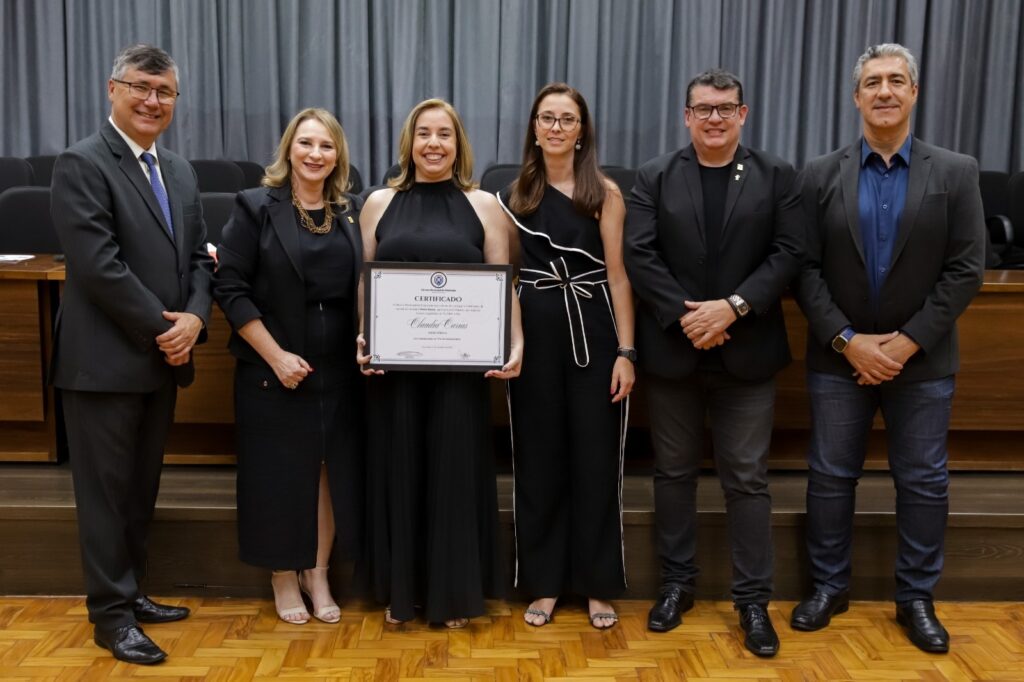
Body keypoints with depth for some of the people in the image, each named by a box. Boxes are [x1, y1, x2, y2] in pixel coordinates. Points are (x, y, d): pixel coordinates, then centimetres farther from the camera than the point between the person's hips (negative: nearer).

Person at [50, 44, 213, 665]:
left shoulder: (180, 171, 13)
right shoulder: (82, 164, -10)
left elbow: (198, 255, 11)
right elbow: (99, 264, -19)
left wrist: (194, 319, -7)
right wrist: (162, 329, -16)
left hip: (163, 358, 7)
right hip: (106, 360, -7)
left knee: (143, 487, 16)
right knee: (106, 491, 4)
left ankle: (130, 592, 30)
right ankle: (111, 614, 15)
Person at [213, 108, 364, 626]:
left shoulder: (352, 212, 7)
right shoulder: (256, 208, -5)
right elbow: (229, 288, -9)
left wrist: (367, 344, -2)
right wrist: (276, 355, -14)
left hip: (338, 370, 3)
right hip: (272, 370, -3)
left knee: (332, 470, 7)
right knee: (279, 473, 5)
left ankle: (317, 574, 24)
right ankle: (284, 578, 23)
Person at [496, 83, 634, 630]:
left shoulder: (605, 193, -1)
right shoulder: (515, 195, 8)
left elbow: (618, 275, -5)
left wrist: (626, 351, -10)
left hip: (591, 334, -2)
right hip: (534, 337, 3)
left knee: (595, 458, 4)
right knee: (538, 458, 8)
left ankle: (598, 584, 18)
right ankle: (544, 582, 21)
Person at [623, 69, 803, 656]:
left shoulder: (777, 176, 4)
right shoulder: (656, 177, 4)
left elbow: (788, 253, -4)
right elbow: (639, 254, -5)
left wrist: (733, 307, -16)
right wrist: (685, 315, -15)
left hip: (747, 352, -1)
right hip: (672, 349, 1)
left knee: (747, 479, 4)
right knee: (674, 472, 11)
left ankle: (753, 598, 16)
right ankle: (678, 581, 26)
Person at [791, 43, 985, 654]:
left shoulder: (956, 173, -1)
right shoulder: (822, 175, 0)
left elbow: (966, 270, -6)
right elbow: (805, 269, -3)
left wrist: (908, 341, -13)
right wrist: (847, 340, -13)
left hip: (922, 360, 0)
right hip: (839, 357, 1)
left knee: (924, 483, 8)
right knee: (830, 476, 9)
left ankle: (917, 597, 24)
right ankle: (830, 586, 26)